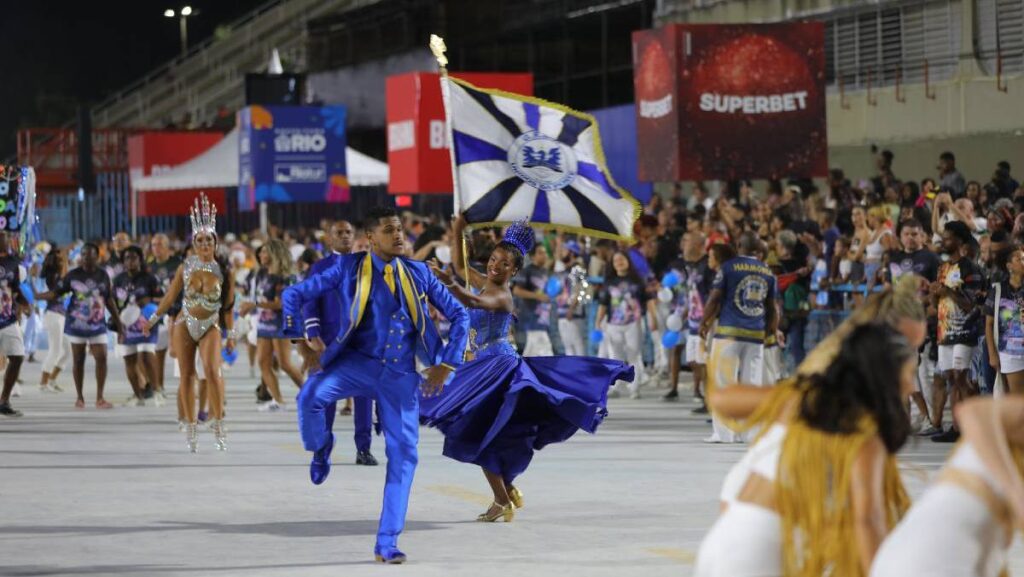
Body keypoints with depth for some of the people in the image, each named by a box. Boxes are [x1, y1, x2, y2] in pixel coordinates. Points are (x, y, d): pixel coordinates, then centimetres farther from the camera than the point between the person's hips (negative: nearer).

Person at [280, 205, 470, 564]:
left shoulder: (418, 273, 8)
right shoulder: (348, 269, 1)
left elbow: (458, 315, 14)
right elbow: (293, 296, 4)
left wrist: (446, 364, 4)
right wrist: (299, 340, -7)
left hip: (401, 374, 2)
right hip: (359, 362, -2)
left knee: (403, 454, -4)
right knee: (311, 395, -32)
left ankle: (387, 543, 6)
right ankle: (321, 451, 2)